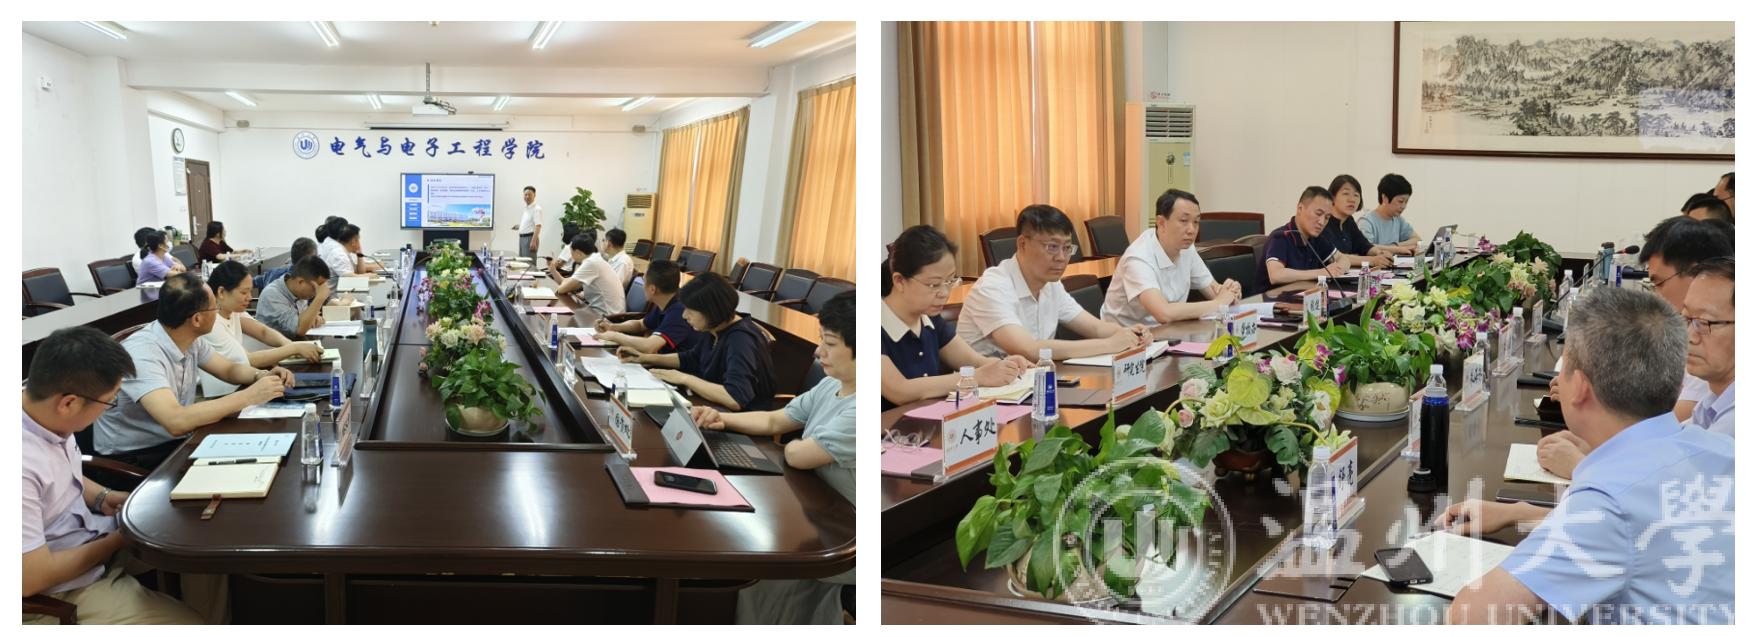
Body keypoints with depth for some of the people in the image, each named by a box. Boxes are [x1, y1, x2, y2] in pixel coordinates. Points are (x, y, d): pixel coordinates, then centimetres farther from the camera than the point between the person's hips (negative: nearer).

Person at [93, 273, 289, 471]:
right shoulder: (142, 354, -26)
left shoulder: (190, 341, -2)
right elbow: (176, 421, -37)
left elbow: (229, 369, 15)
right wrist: (249, 396, -33)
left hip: (175, 442, 8)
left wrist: (261, 375, -8)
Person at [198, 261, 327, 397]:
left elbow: (264, 332, 3)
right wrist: (295, 348, -24)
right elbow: (247, 360, -24)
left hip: (236, 388, 7)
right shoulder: (208, 322, -22)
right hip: (217, 398, -7)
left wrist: (288, 344, -19)